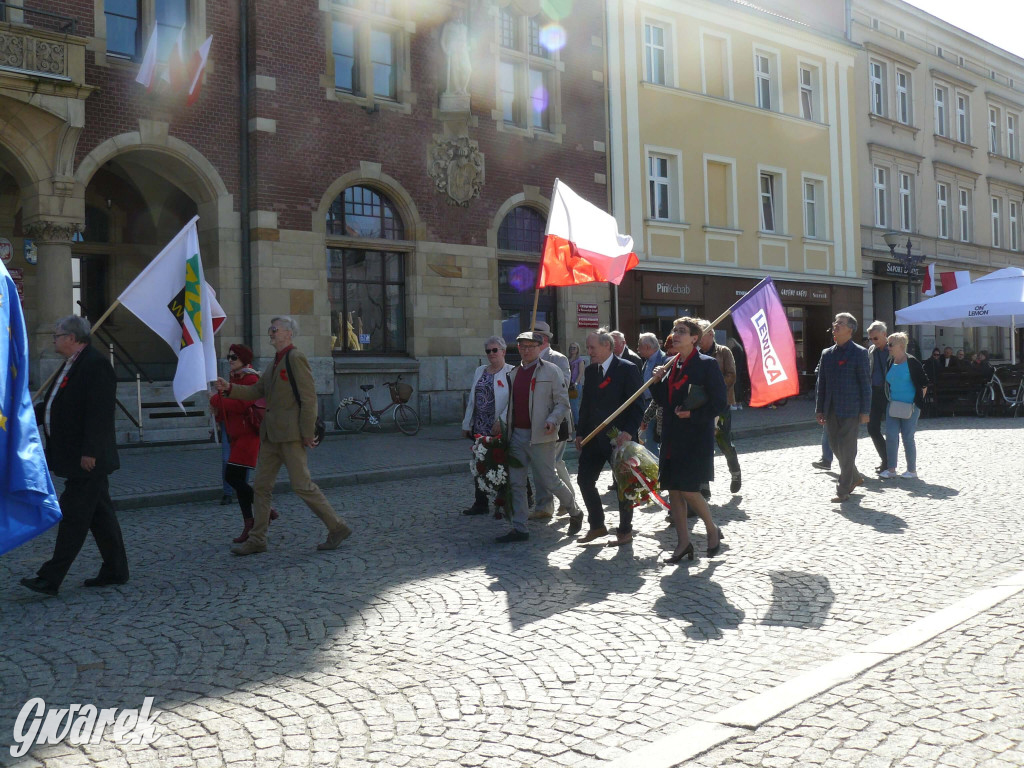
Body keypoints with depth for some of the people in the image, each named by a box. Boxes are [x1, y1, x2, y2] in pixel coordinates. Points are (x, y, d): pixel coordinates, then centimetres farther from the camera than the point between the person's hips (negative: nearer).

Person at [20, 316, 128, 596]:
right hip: (75, 457, 10)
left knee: (73, 517, -5)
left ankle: (50, 578, 0)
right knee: (99, 514, 14)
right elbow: (54, 406, 22)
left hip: (87, 459, -10)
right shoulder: (72, 365, 16)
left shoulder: (95, 365, -16)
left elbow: (99, 412, -23)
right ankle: (115, 571, 21)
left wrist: (89, 452, -25)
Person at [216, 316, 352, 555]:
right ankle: (256, 540, 16)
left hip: (291, 432, -9)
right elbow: (257, 391, 21)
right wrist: (229, 388, 7)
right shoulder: (276, 362, 18)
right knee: (261, 486, 9)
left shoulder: (296, 358, -11)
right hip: (272, 434, 9)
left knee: (302, 485, -6)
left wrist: (308, 433, -17)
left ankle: (338, 528, 5)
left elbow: (308, 397, -16)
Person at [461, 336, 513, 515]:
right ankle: (480, 503, 17)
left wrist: (501, 421, -22)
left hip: (500, 429, -6)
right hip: (480, 429, 6)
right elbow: (472, 400, 17)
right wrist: (467, 424, 14)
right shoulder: (480, 371, 14)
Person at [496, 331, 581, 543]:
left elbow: (563, 402, -6)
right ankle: (519, 529, 12)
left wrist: (552, 421, -22)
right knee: (516, 483, 5)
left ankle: (575, 513, 24)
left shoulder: (551, 371, -4)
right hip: (517, 435, 6)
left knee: (549, 481, -1)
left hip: (540, 436, -6)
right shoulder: (514, 373, 14)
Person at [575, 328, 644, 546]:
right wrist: (580, 433, 9)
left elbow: (636, 405, -12)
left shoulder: (627, 369, -10)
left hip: (618, 438, -6)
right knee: (584, 480, 4)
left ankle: (625, 530, 19)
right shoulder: (590, 371, 9)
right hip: (594, 437, 6)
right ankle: (597, 526, 20)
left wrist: (629, 432, -22)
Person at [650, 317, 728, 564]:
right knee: (673, 489, 7)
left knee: (688, 489, -7)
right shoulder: (671, 365, 11)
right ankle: (683, 542, 17)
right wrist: (657, 382, -1)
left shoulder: (707, 364, -9)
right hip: (672, 437, 7)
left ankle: (713, 530, 18)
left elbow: (720, 404, -11)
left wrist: (692, 414, -19)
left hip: (696, 437, -7)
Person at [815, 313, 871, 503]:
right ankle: (854, 478, 32)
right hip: (831, 409, 6)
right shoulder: (827, 353, 11)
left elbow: (866, 383, -6)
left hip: (850, 410, -6)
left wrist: (865, 411, -10)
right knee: (836, 447, 12)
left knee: (847, 450, -3)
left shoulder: (859, 353, -4)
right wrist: (819, 409, 9)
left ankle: (843, 491, 4)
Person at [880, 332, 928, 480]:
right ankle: (891, 469, 8)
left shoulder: (912, 362, -10)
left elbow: (924, 384, -7)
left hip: (910, 407, -6)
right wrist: (889, 399, 14)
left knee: (908, 437, 0)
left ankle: (912, 470, 13)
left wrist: (917, 402, -7)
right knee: (890, 436, 0)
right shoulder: (890, 363, 8)